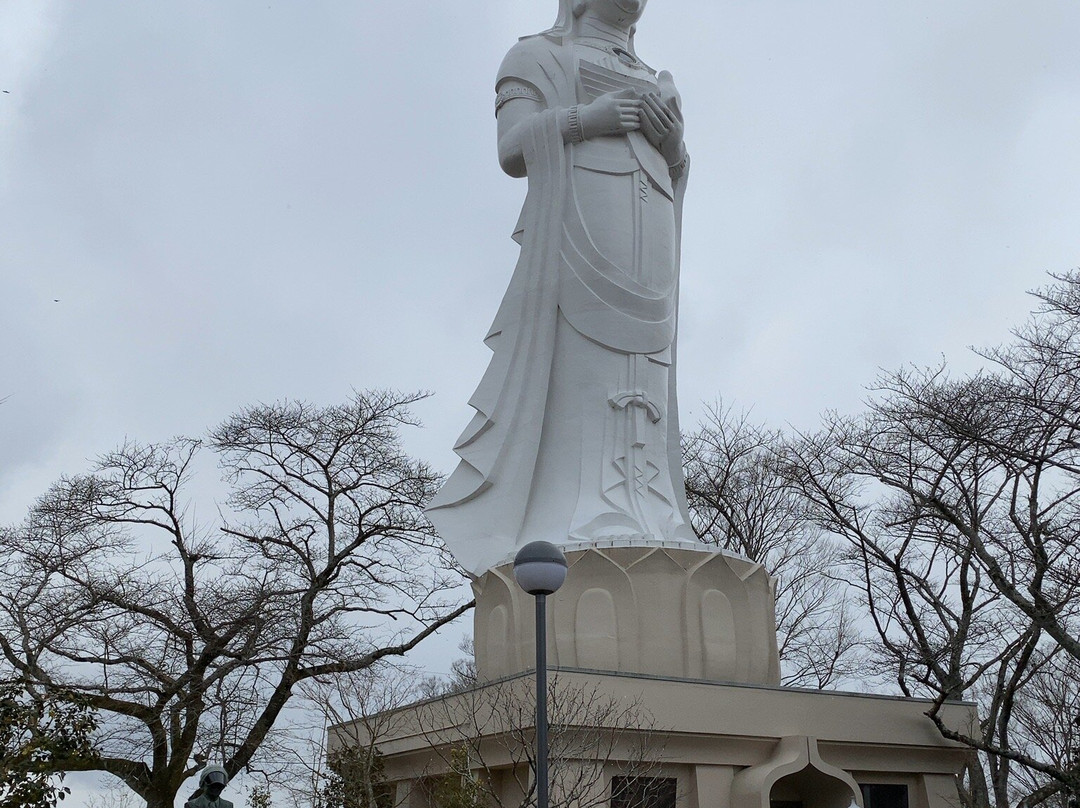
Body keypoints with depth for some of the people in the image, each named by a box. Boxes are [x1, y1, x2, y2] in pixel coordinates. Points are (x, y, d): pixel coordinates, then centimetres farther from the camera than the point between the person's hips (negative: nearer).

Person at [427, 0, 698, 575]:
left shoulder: (657, 87, 33)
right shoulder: (539, 55, 18)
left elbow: (676, 181, 22)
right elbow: (512, 150, 3)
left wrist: (673, 140, 1)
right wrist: (586, 119, -9)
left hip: (646, 238, 5)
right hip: (576, 215, -5)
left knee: (640, 372, -9)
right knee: (580, 358, -19)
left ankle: (645, 521, -17)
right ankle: (586, 523, -27)